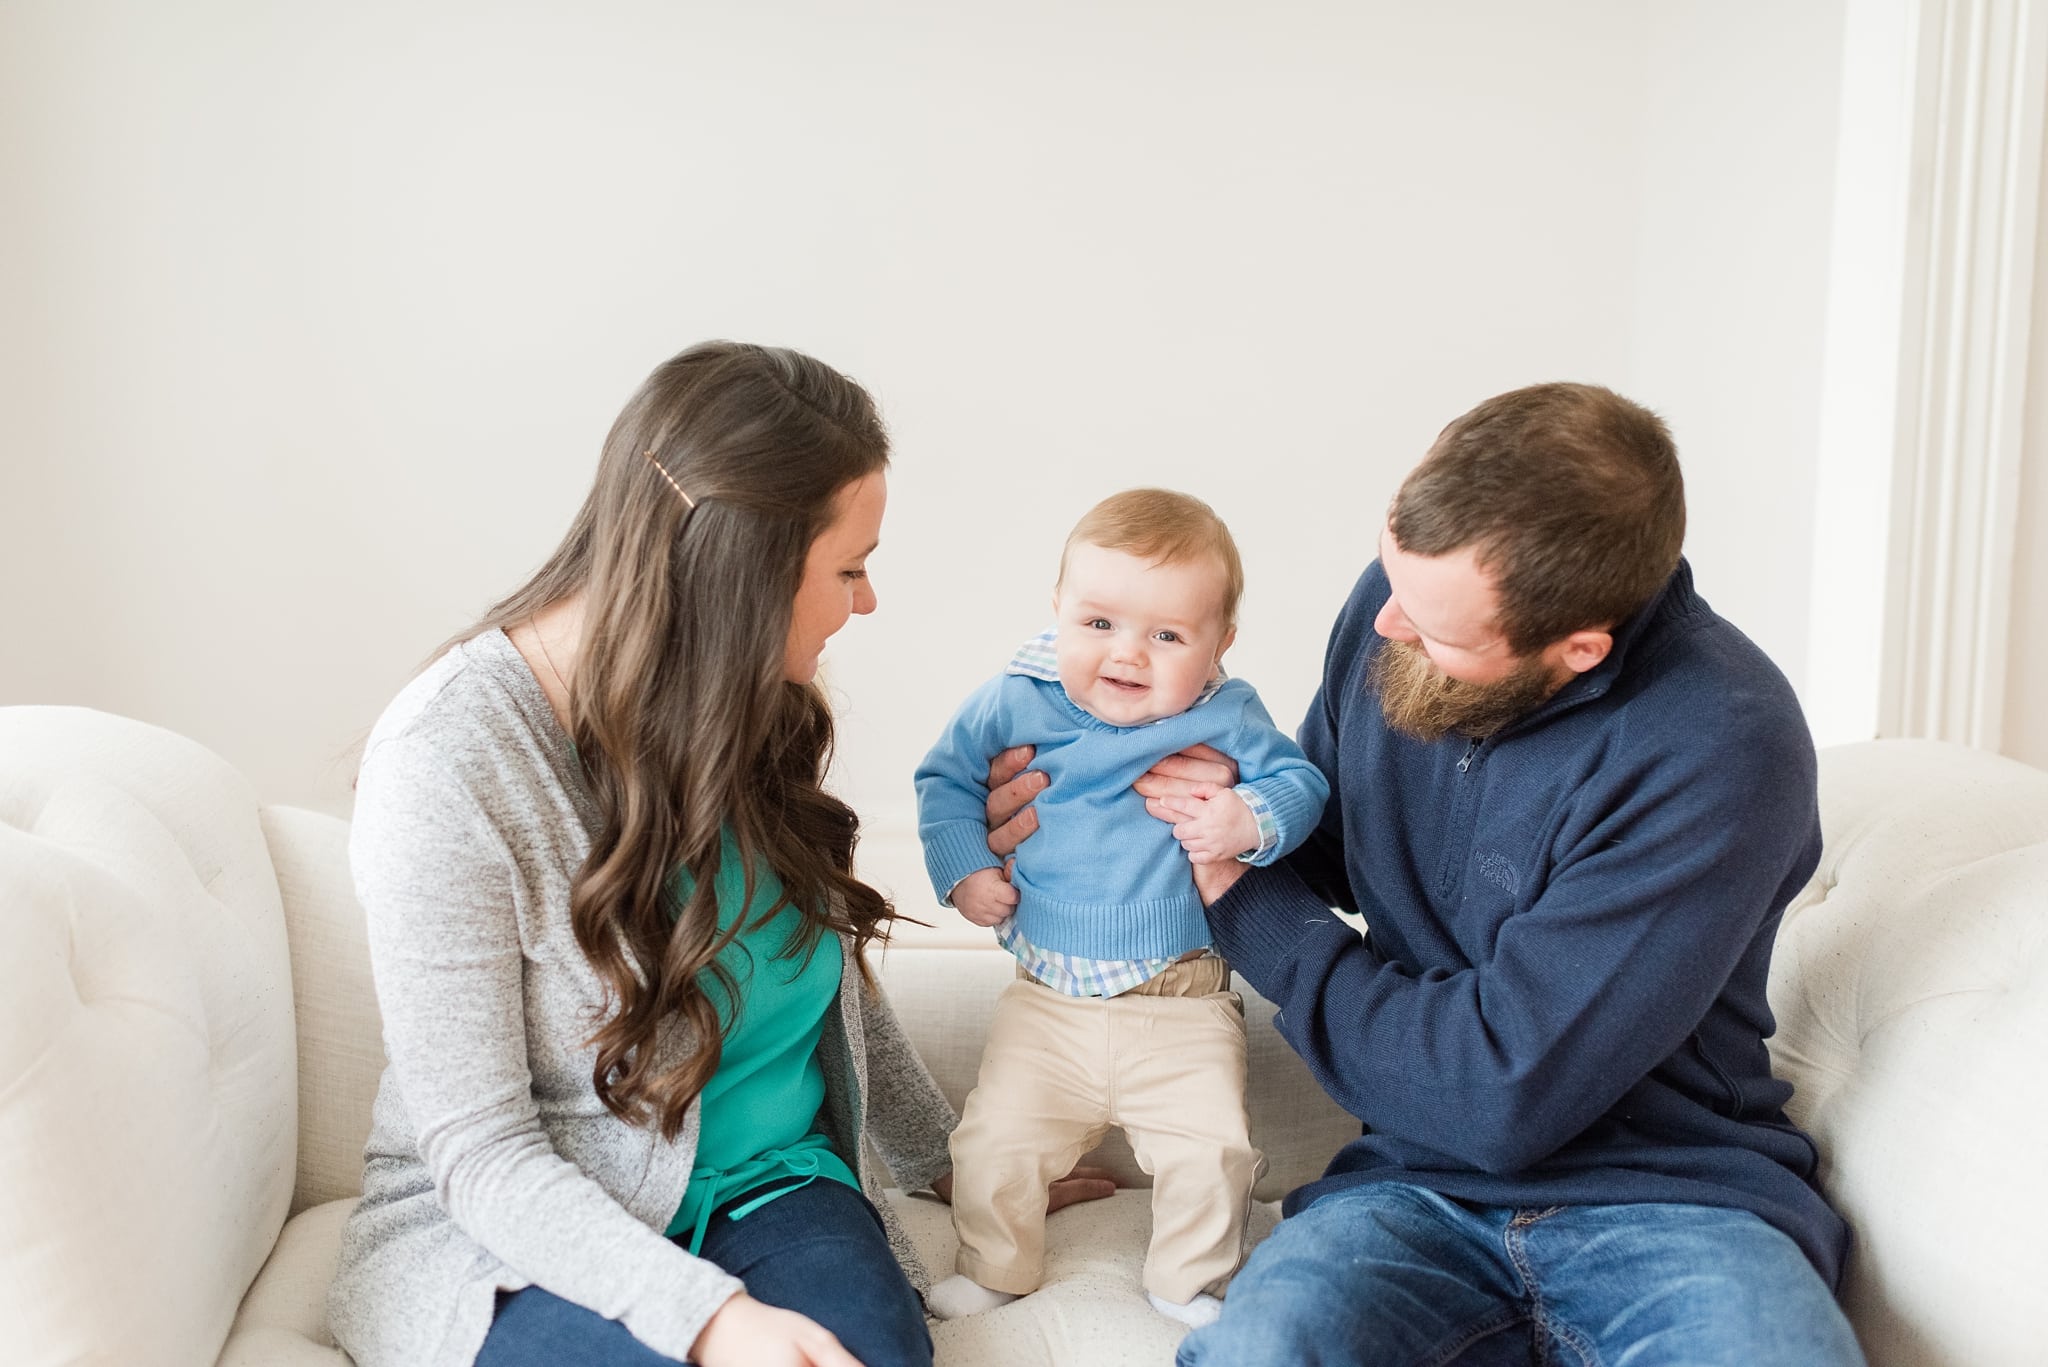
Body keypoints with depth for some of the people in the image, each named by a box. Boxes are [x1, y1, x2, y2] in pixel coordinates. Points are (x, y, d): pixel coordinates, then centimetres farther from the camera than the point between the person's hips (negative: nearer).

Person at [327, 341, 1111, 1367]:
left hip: (767, 1193, 5)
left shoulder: (753, 708, 1)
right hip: (527, 1243, -4)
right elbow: (480, 1154, -17)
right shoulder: (448, 758, -19)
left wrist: (948, 1163, 20)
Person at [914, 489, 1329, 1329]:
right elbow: (946, 778, 7)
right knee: (996, 1138, 0)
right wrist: (961, 868, -6)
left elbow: (1300, 781, -2)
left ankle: (1190, 1282, 22)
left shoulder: (1227, 717, -7)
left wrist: (1254, 820, -23)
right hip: (1047, 1004, 1)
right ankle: (993, 1269, 29)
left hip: (1184, 1008, -1)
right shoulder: (1015, 703, -5)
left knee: (1212, 1148, -7)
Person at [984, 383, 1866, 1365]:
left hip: (1674, 1194, -2)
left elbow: (1497, 1095, -20)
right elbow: (1316, 844, 16)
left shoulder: (1721, 747, -22)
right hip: (1427, 1183, 3)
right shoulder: (1400, 601, -3)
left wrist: (1245, 899, -12)